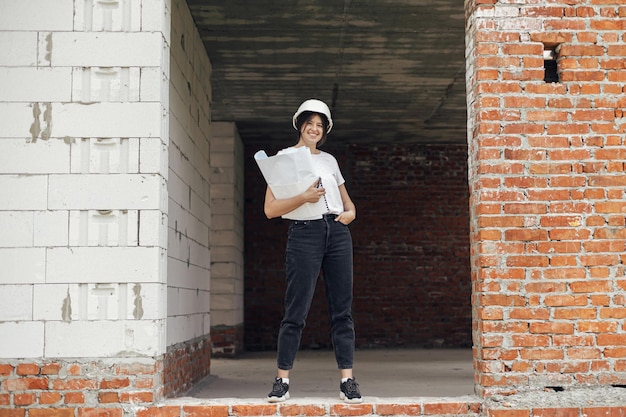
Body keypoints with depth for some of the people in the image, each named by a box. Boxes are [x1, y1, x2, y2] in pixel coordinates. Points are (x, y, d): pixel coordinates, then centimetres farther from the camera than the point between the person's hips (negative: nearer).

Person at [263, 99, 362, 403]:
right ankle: (282, 381, 3)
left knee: (342, 308, 1)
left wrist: (351, 212, 5)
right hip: (304, 233, -4)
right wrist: (303, 198, -17)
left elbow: (345, 198, 27)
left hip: (337, 231, 4)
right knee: (296, 309, -6)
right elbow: (270, 209, -4)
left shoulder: (329, 160, 18)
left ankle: (347, 381, 2)